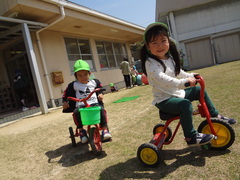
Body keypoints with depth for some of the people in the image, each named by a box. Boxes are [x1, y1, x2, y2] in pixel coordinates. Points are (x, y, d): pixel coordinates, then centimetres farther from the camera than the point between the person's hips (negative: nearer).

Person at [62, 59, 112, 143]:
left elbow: (100, 88, 27)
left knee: (101, 109, -30)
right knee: (76, 112, -34)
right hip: (80, 105, -1)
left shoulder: (94, 82, 14)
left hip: (94, 103, 1)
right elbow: (66, 93, 16)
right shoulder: (73, 85, 9)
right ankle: (81, 130, -12)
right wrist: (64, 101, 3)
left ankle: (105, 129, -18)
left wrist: (100, 94, 7)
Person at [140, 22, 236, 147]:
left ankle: (215, 116, 28)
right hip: (164, 99, -9)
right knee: (185, 104, -32)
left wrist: (189, 76, 17)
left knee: (199, 91, 14)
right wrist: (183, 82, -40)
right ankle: (191, 137, -17)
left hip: (177, 93, 9)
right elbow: (162, 79, -36)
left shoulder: (169, 57, 9)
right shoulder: (151, 63, -20)